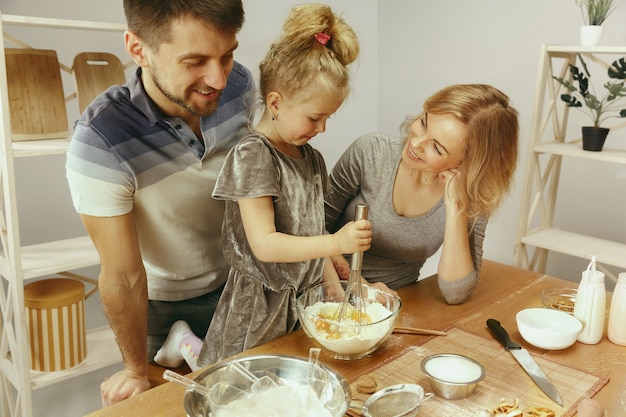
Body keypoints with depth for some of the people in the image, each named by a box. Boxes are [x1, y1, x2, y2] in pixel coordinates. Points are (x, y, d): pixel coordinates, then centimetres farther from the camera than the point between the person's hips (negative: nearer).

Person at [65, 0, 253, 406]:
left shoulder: (239, 85, -20)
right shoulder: (99, 143, -33)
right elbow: (124, 277, -23)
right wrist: (137, 371, -9)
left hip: (235, 283, 4)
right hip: (161, 305, -3)